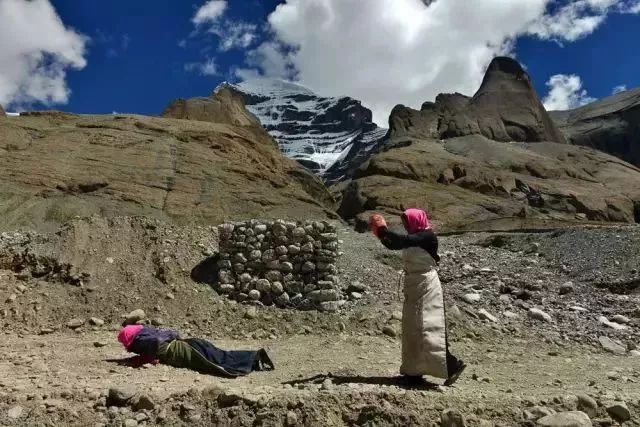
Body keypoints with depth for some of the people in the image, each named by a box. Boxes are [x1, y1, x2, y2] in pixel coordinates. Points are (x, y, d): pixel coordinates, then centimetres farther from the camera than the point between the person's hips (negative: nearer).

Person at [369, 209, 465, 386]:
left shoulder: (427, 236, -13)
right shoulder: (415, 238, 13)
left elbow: (404, 240, -26)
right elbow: (394, 245, 17)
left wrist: (384, 231, -19)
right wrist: (382, 234, 2)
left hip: (426, 286, -9)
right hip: (413, 287, 9)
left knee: (428, 327, -11)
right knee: (412, 328, 10)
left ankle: (453, 365, -4)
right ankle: (414, 371, 17)